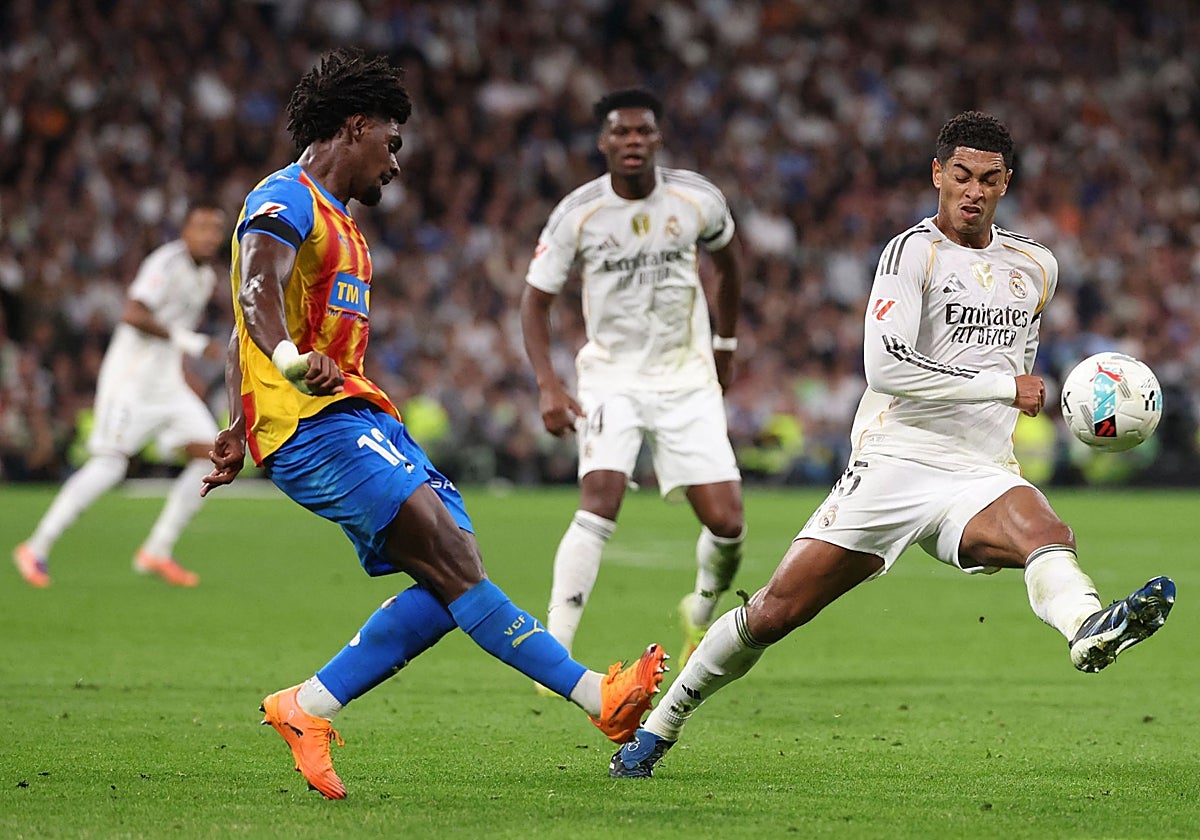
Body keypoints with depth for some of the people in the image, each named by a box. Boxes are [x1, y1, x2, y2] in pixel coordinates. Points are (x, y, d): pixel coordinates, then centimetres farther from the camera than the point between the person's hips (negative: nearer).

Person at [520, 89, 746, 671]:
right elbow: (535, 298, -2)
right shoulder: (577, 214, -10)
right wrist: (548, 387, -14)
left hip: (687, 379, 2)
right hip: (611, 378, -2)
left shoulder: (697, 199, -5)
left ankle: (702, 611, 27)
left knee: (726, 524, -7)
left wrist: (725, 346, 21)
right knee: (600, 503, -24)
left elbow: (727, 259, 16)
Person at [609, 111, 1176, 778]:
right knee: (776, 611, -4)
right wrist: (1002, 386, -17)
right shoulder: (914, 251, -5)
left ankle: (1088, 628, -66)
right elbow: (885, 365, -19)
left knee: (1047, 532, -32)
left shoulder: (1036, 267, 14)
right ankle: (658, 728, 14)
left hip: (981, 476, 3)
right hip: (894, 464, -3)